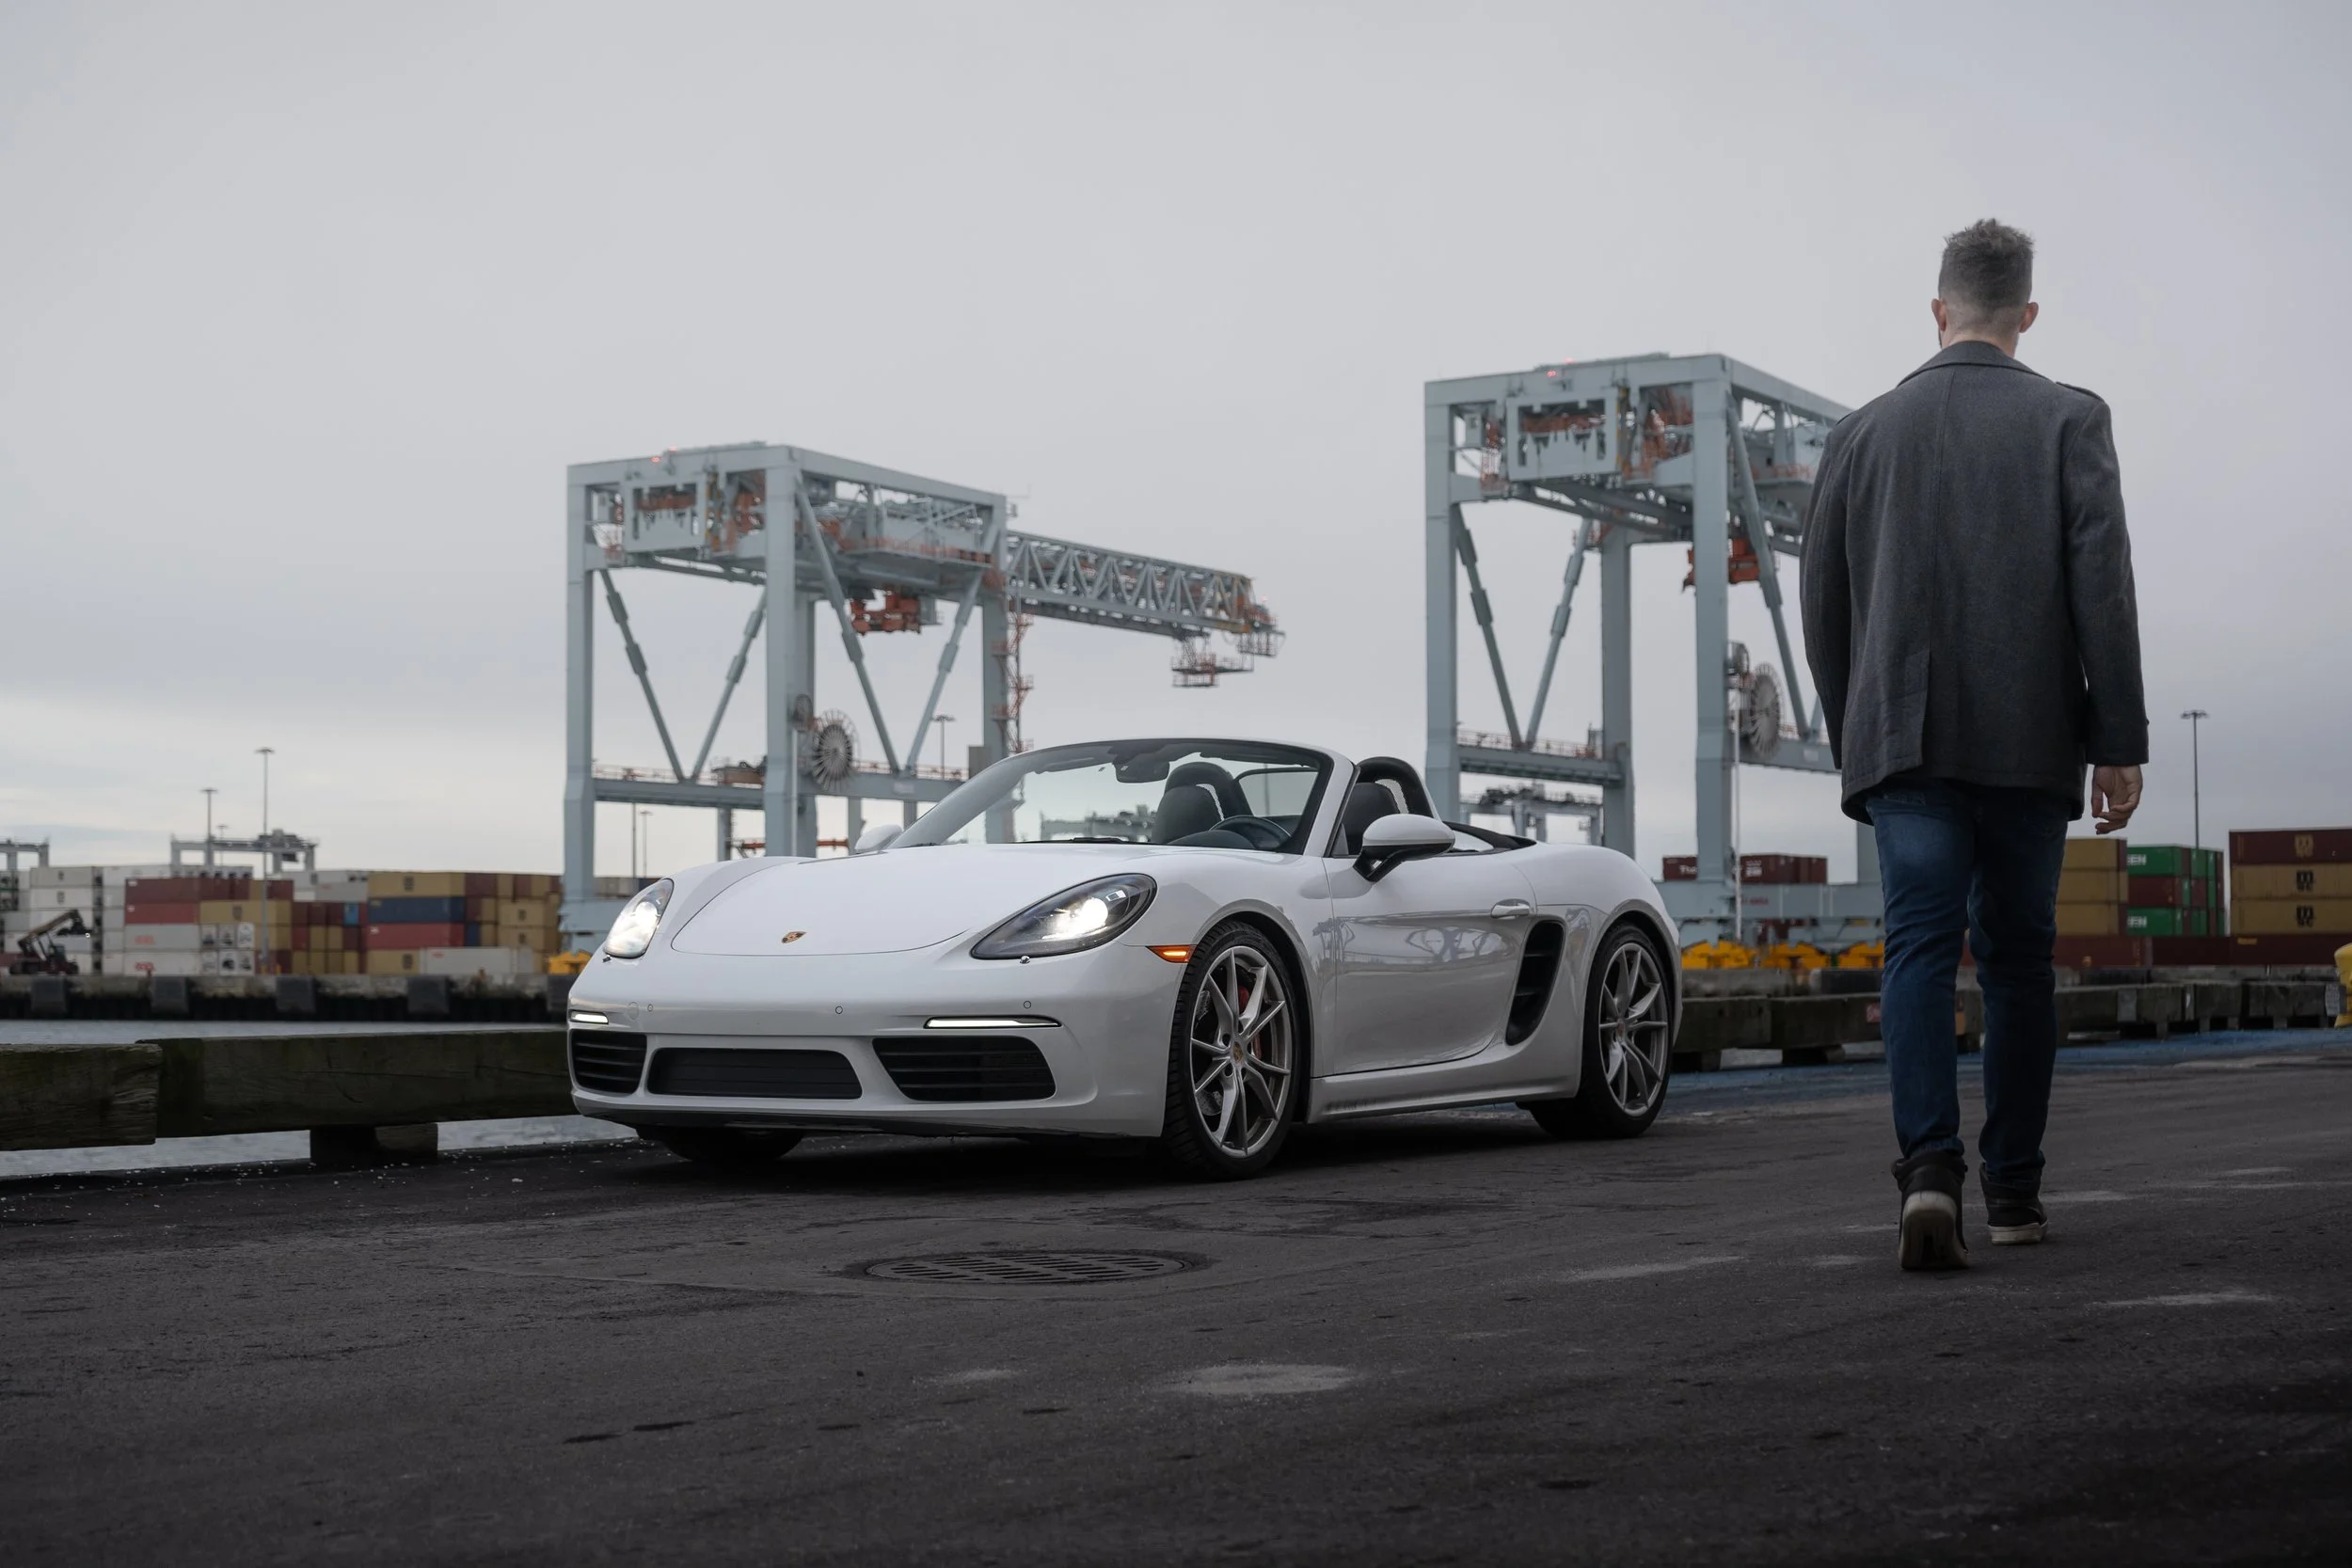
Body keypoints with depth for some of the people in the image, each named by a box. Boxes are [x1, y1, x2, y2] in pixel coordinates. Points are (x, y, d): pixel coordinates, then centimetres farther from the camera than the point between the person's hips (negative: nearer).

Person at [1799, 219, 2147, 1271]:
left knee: (1920, 945, -6)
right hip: (2029, 741, 0)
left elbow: (1822, 601, 12)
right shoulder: (2068, 421, 2)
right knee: (2018, 956, 10)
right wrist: (2119, 742, -4)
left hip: (1905, 739, 1)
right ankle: (2013, 1189, 14)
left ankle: (1929, 1168, -25)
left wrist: (1853, 737, 20)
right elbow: (2102, 584, -6)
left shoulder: (1864, 431, 9)